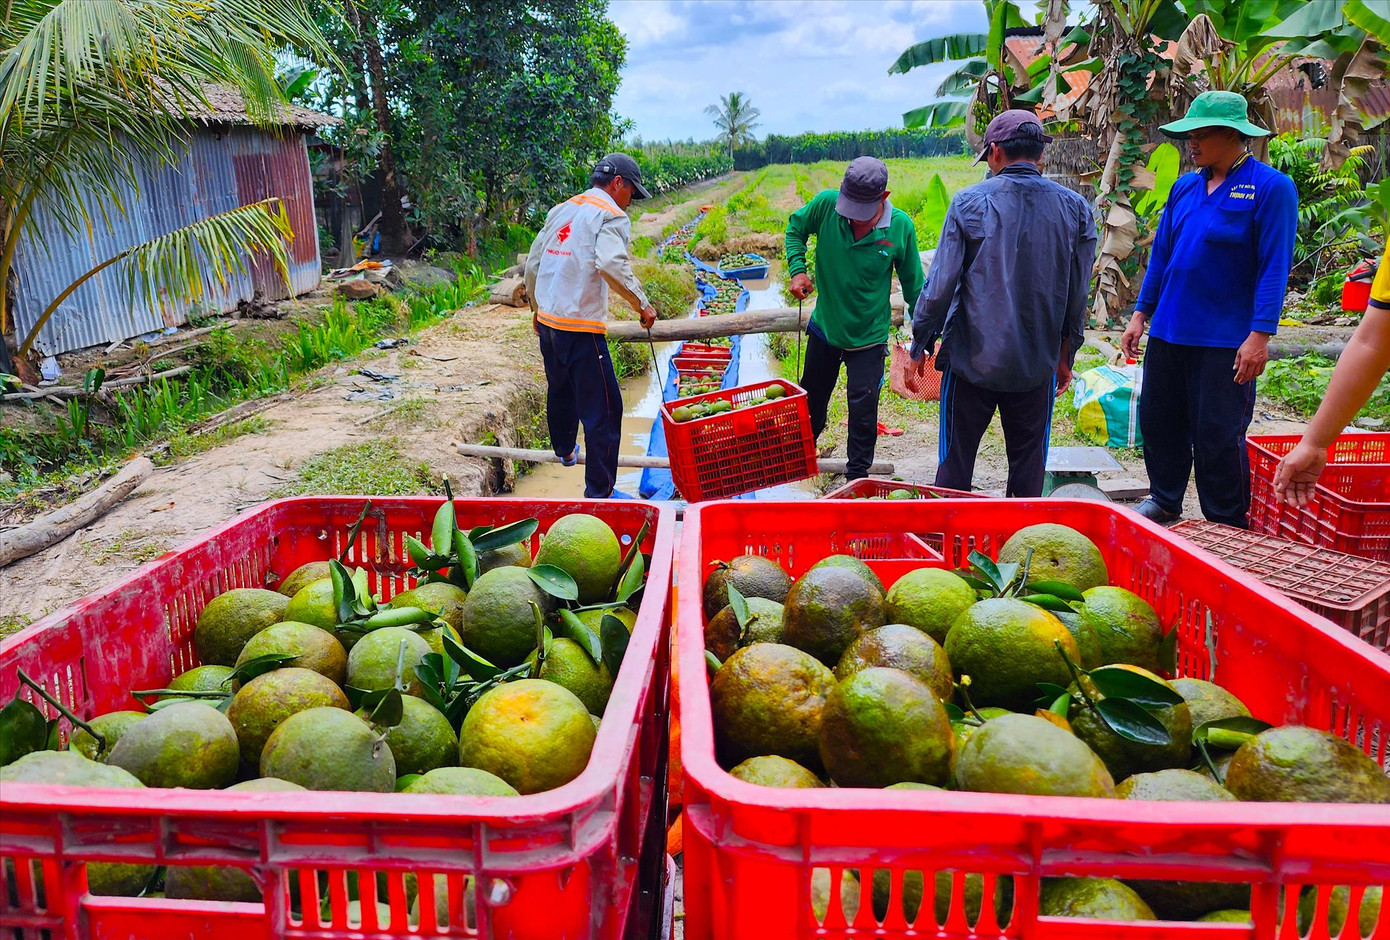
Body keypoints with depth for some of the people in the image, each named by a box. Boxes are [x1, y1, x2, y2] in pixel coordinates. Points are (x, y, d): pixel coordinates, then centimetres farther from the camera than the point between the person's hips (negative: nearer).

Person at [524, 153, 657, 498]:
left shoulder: (561, 210, 16)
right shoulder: (611, 215, -7)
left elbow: (533, 263, 20)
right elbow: (611, 265, -25)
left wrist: (537, 307, 32)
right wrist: (642, 305, -15)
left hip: (547, 322, 9)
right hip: (581, 327, -9)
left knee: (560, 391, 29)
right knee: (603, 411, -3)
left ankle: (564, 451, 52)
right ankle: (599, 492, -2)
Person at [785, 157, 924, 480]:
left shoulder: (901, 226, -17)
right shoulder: (826, 204, -17)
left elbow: (912, 284, -4)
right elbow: (795, 227, 4)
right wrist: (797, 269, -12)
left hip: (869, 335, -2)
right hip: (824, 327, 3)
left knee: (863, 406, 0)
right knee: (812, 398, 20)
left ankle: (857, 477, 19)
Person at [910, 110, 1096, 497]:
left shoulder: (969, 202, -8)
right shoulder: (1074, 208, 2)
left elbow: (940, 285, -9)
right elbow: (1078, 295, 6)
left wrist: (920, 344, 3)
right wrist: (1066, 355, 17)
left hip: (971, 359, -2)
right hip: (1037, 363, 2)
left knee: (956, 459, 10)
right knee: (1028, 465, 13)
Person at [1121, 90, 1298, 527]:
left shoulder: (1270, 187, -6)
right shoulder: (1184, 187, 11)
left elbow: (1275, 267, -11)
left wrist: (1260, 335, -17)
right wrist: (1141, 314, 12)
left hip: (1227, 340, -6)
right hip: (1168, 333, 6)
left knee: (1219, 437, 0)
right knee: (1158, 423, 13)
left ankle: (1228, 531, 15)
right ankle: (1164, 503, 33)